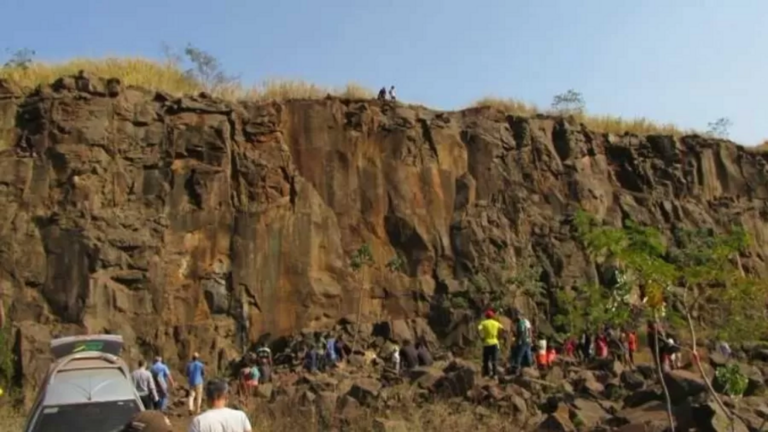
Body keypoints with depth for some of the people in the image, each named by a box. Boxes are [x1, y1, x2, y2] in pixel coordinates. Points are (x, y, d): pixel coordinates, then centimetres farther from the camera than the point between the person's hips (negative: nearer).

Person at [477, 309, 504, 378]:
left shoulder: (484, 323, -2)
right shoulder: (496, 323, 5)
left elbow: (478, 329, -19)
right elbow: (503, 329, 9)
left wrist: (481, 337, -8)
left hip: (486, 343, -1)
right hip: (494, 343, 1)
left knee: (486, 360, 10)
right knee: (494, 360, 5)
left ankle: (486, 373, 13)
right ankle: (494, 374, 4)